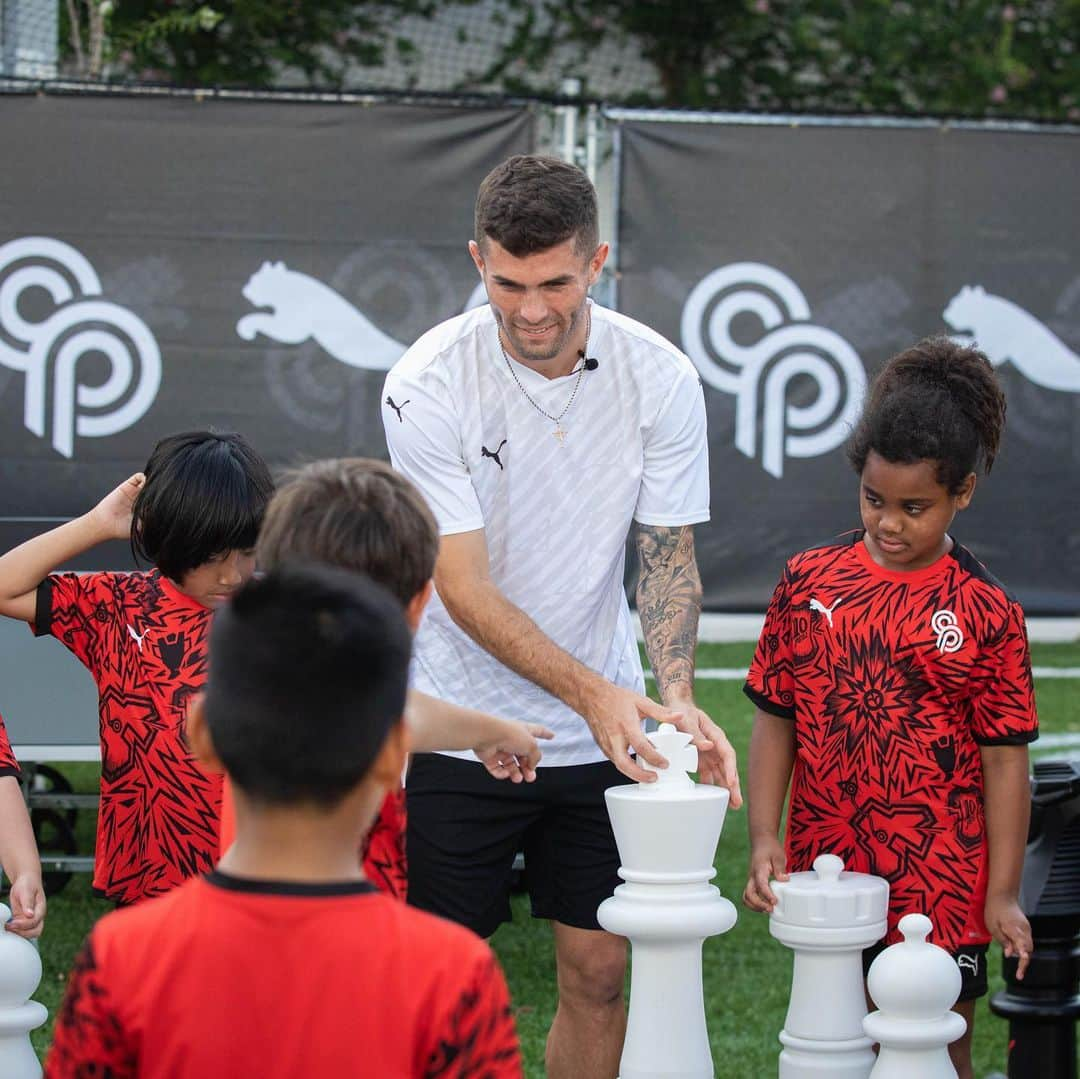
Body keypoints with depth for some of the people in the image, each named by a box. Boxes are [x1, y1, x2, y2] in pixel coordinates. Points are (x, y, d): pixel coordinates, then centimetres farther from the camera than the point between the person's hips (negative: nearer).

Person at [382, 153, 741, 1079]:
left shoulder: (660, 378, -9)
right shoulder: (429, 384, -17)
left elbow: (669, 552, -2)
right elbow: (464, 587, -19)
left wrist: (676, 696, -21)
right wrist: (591, 691, -32)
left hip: (605, 729, 3)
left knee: (599, 971, 5)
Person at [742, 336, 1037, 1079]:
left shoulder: (986, 612, -6)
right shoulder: (809, 582, 1)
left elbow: (1005, 760, -5)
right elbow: (775, 720, 4)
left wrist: (1003, 894, -7)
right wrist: (765, 841, -5)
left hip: (941, 886, -3)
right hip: (826, 873, 3)